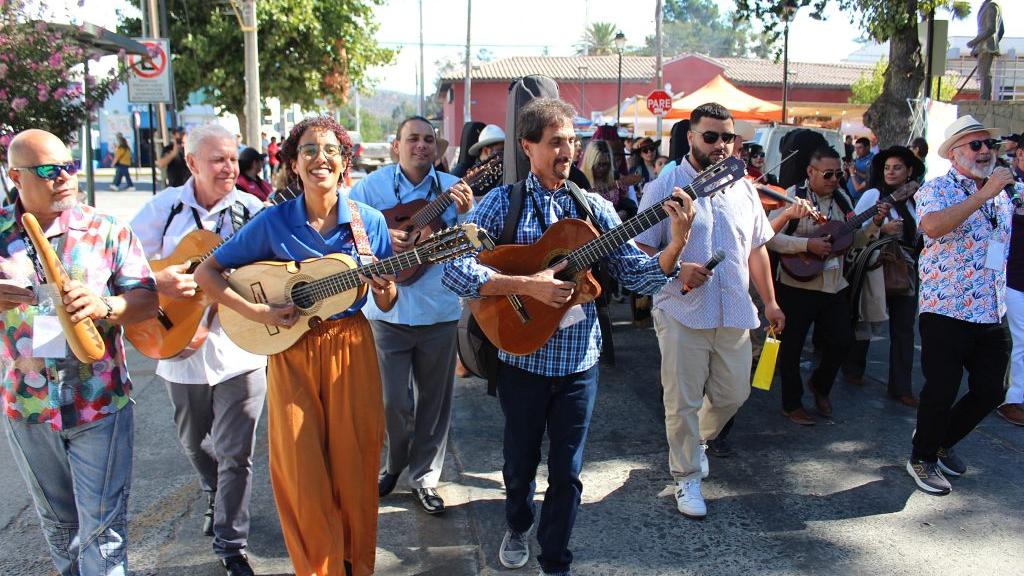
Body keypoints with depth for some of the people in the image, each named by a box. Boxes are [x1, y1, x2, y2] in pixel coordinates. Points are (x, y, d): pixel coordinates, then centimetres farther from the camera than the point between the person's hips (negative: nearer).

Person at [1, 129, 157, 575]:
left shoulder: (107, 231, -5)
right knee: (56, 520, 21)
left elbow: (147, 300, -8)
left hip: (99, 401, -2)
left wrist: (104, 306, -29)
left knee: (103, 522, 2)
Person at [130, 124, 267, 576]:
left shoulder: (251, 209, -4)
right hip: (182, 345, 2)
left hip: (240, 347, -2)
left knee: (235, 454, 1)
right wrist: (156, 281, -20)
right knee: (194, 443, 22)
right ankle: (215, 497, 52)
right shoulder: (165, 207, -2)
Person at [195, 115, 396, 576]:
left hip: (350, 347, 1)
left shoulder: (368, 221, -3)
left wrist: (384, 286, -19)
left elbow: (386, 305, 4)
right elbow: (206, 272, -1)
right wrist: (254, 311, -14)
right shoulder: (273, 221, -6)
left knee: (353, 465, 7)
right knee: (301, 473, 2)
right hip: (292, 351, 0)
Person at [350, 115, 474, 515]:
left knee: (434, 400, 10)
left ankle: (425, 477, 27)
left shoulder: (452, 187, 1)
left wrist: (465, 213, -21)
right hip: (388, 311, -1)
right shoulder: (372, 186, -2)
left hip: (440, 312, 2)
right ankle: (394, 462, 30)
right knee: (393, 400, 1)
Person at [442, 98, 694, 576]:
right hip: (521, 358, -1)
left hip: (578, 360, 2)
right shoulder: (502, 203, -6)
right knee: (520, 461, 17)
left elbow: (640, 276, -2)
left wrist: (677, 244, -19)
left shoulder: (594, 208, 1)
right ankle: (517, 527, 47)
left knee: (566, 471, 10)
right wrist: (528, 285, -25)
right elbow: (455, 270, -17)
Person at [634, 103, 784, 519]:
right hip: (682, 314, -5)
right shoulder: (664, 188, -5)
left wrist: (769, 301, 16)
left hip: (734, 314, 5)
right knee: (683, 402, 3)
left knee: (734, 394, 13)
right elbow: (640, 249, -6)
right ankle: (687, 477, 20)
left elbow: (756, 248, 19)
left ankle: (696, 440, 42)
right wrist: (677, 270, -22)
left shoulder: (743, 190, 12)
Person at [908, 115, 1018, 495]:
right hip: (947, 311, -7)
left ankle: (943, 444, 33)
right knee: (941, 392, -1)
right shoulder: (937, 189, -8)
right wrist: (983, 194, -28)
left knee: (990, 392, 11)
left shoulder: (1003, 193, 14)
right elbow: (932, 226, -31)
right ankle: (922, 458, 20)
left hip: (993, 316, 7)